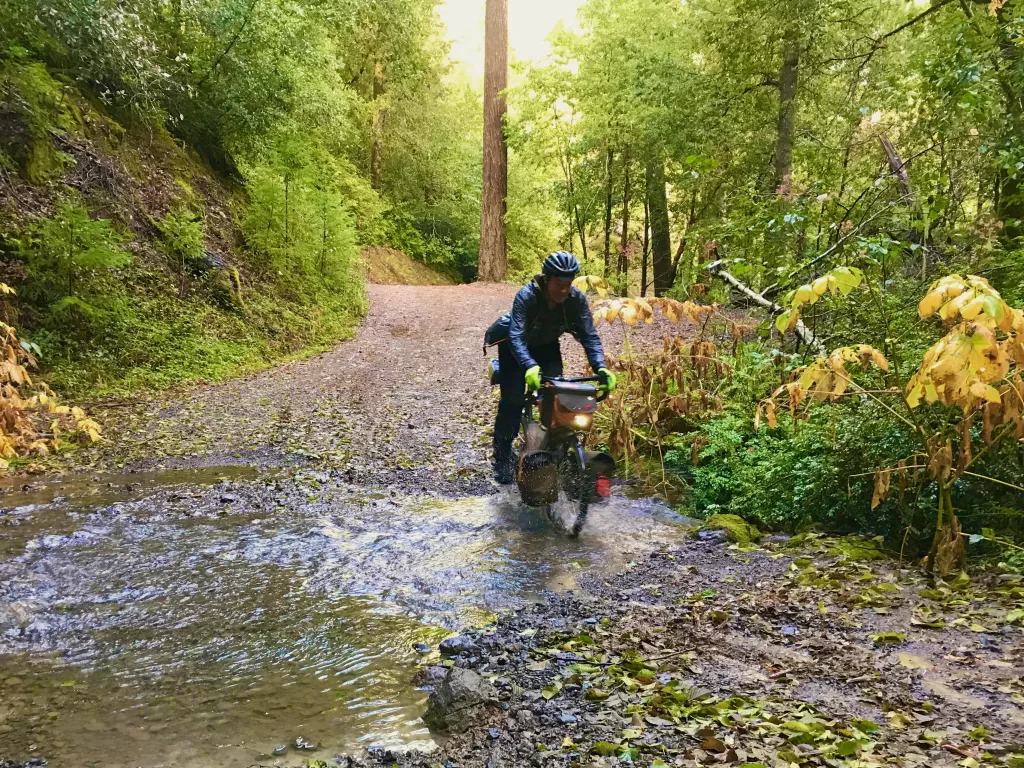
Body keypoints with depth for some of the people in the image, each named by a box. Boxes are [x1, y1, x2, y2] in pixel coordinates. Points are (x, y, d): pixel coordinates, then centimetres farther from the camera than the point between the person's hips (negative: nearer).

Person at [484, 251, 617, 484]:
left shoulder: (577, 299, -25)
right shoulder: (526, 296, -35)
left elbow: (589, 336, -26)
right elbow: (516, 336, -44)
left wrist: (600, 367, -42)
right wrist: (530, 366, -61)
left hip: (547, 345, 4)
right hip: (515, 345, -3)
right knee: (513, 399, -14)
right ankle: (502, 459, -1)